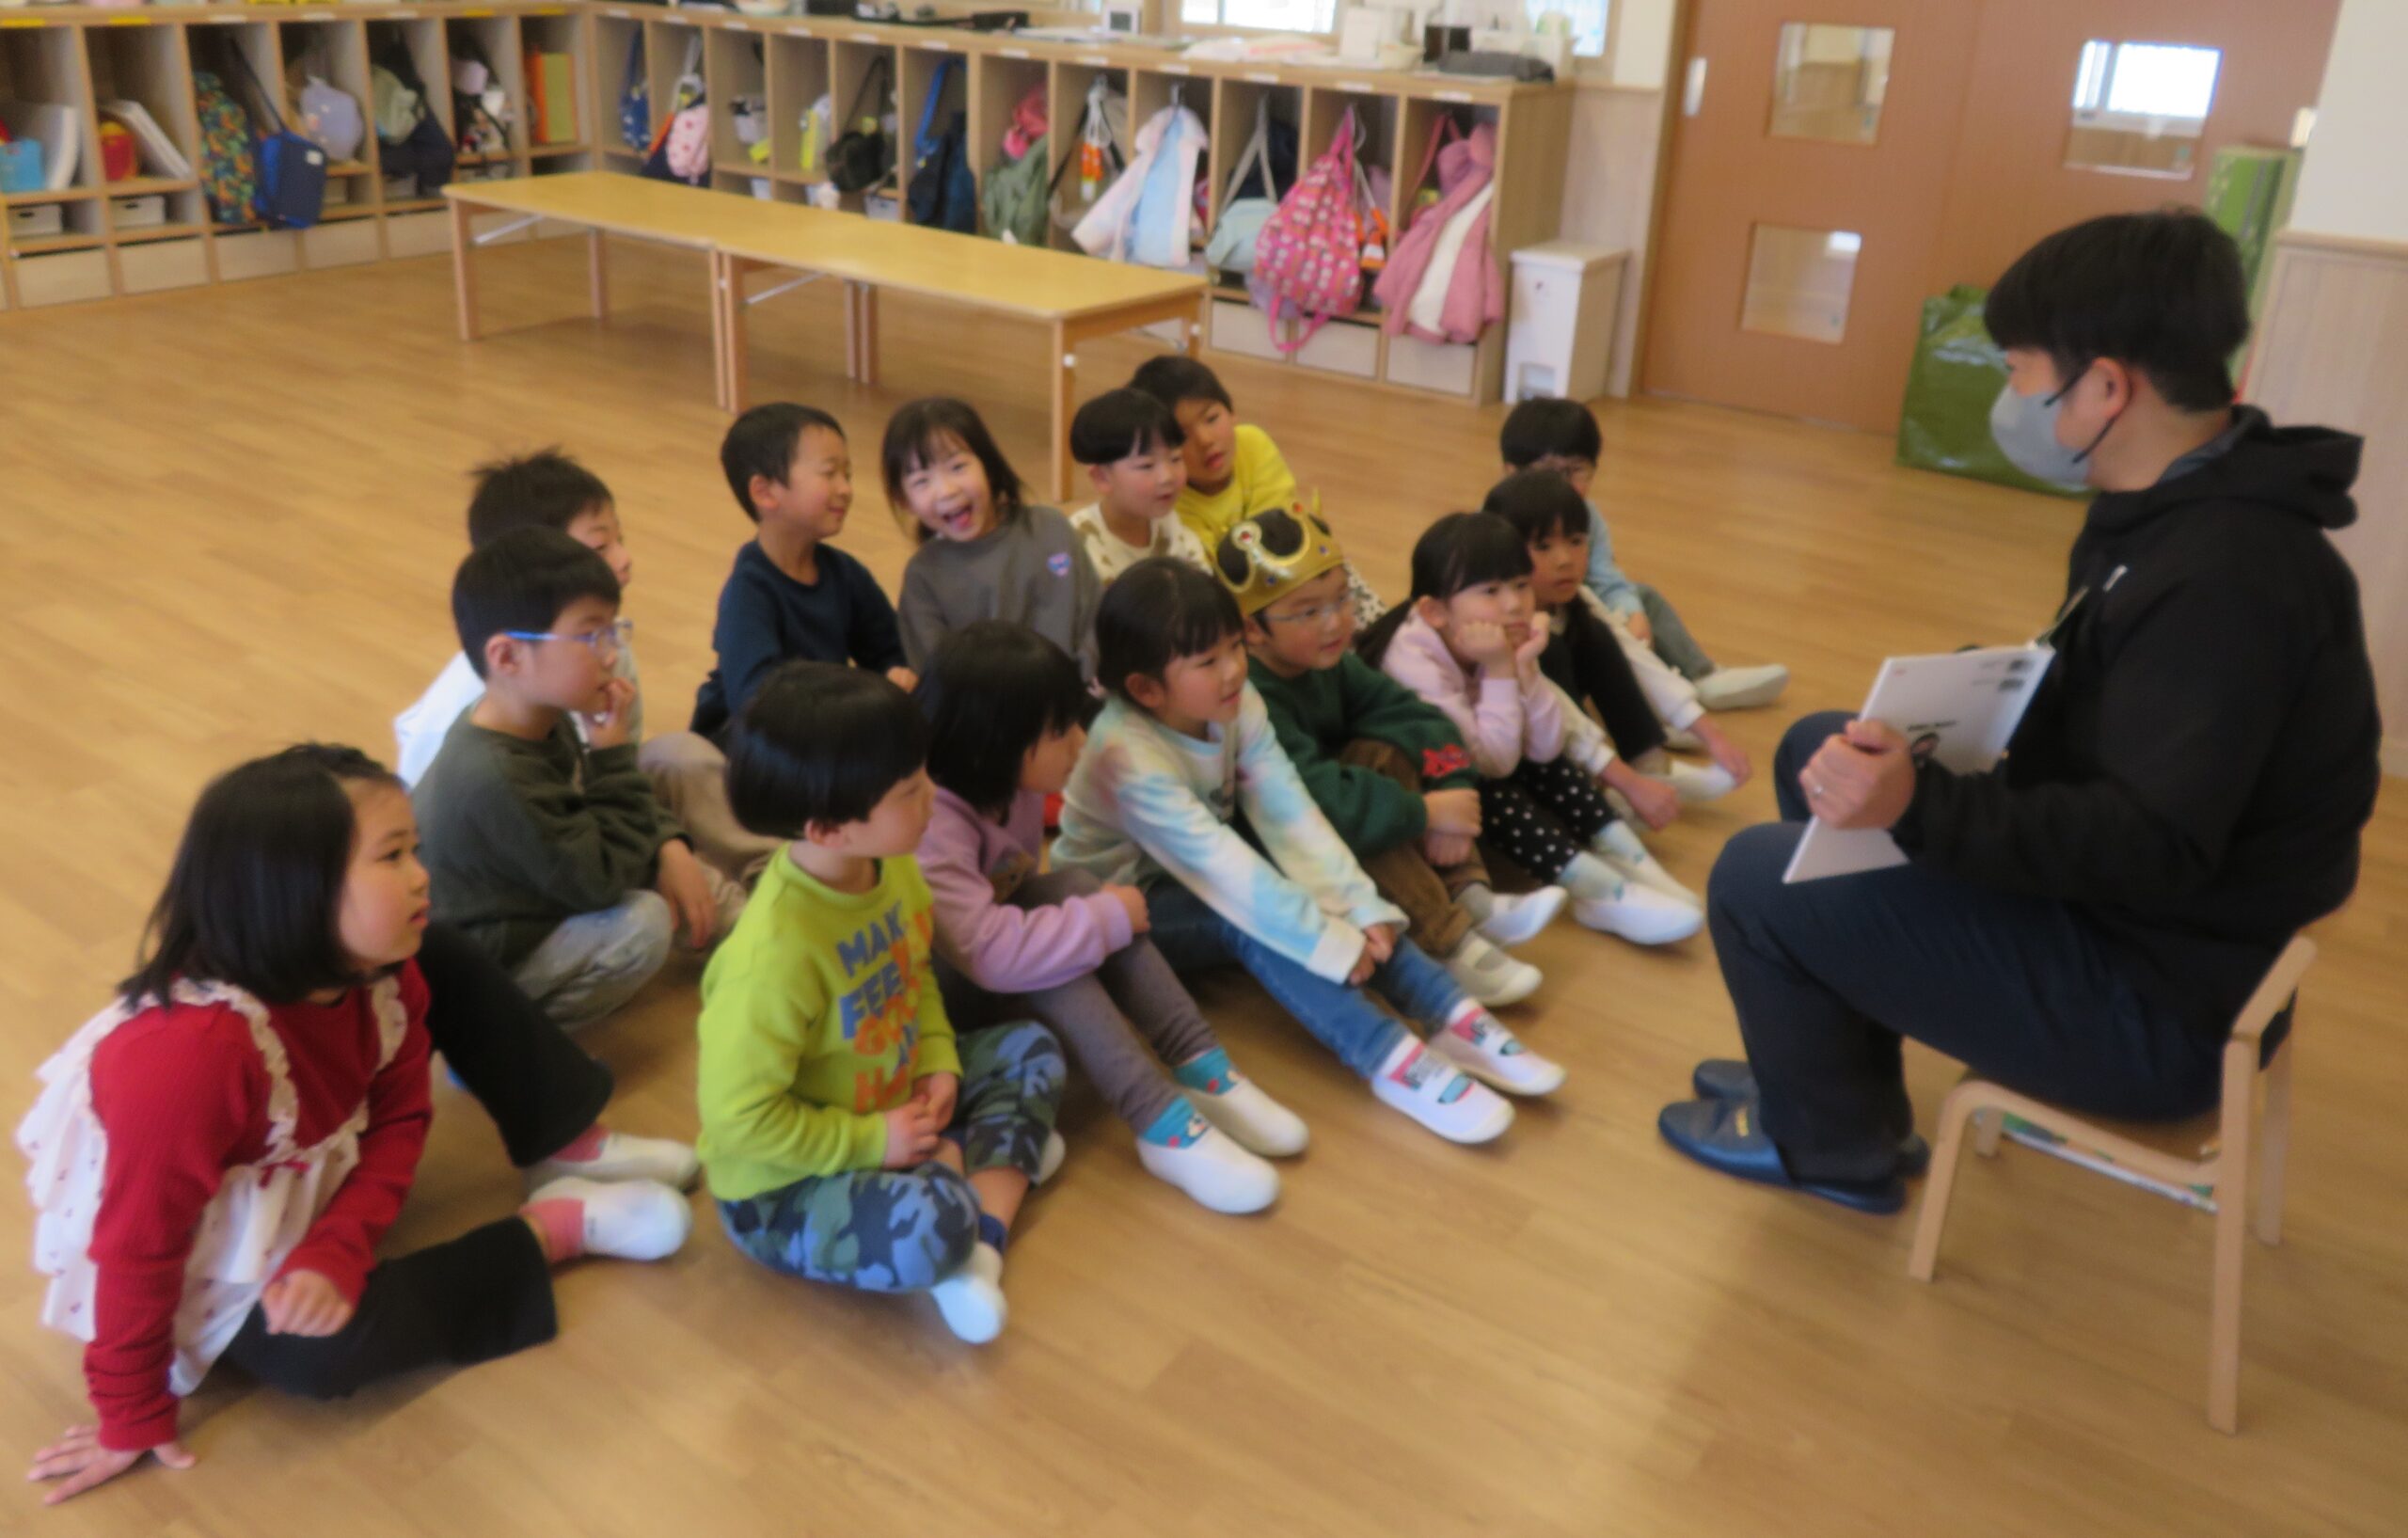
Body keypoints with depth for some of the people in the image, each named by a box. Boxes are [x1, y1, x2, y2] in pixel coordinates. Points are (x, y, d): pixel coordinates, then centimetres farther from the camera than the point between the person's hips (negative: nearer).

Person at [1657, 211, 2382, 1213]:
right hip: (2131, 907, 10)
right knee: (1818, 754, 15)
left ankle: (1833, 1147, 14)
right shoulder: (2189, 510, 3)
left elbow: (2149, 849, -33)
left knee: (1757, 879, -12)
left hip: (2158, 1009, -10)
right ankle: (1828, 1070, 26)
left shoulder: (2221, 574, -29)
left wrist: (1919, 808, -41)